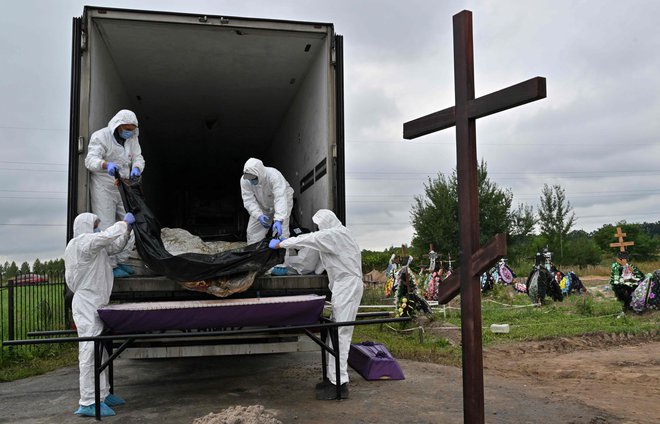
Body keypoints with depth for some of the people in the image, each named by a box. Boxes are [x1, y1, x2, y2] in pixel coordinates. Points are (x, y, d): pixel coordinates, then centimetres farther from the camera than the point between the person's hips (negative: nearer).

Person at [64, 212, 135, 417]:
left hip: (95, 304, 11)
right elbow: (109, 235, -22)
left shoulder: (93, 244, 16)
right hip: (87, 305, -11)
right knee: (90, 351, -10)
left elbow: (116, 245, 23)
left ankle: (103, 394, 25)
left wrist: (127, 226, 15)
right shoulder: (83, 242, -14)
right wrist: (124, 222, -6)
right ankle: (88, 403, -7)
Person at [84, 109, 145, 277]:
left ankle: (120, 261, 22)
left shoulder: (132, 138, 8)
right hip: (104, 188, -7)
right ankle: (109, 266, 3)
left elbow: (138, 158, 3)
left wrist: (136, 168, -22)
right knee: (107, 228, -5)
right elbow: (91, 159, -24)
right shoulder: (100, 136, -13)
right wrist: (106, 165, -46)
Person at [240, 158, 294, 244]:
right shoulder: (244, 180, -26)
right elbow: (249, 200, -27)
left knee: (281, 232, -16)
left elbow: (280, 198, -47)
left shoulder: (274, 176, -39)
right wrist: (259, 215, -44)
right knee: (252, 232, 2)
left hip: (282, 204, -4)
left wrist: (278, 220, -59)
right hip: (262, 206, 4)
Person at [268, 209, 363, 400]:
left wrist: (279, 244, 0)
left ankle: (340, 384, -10)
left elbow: (306, 240, -10)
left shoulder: (334, 235, -11)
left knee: (340, 334, -11)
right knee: (336, 333, 13)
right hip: (343, 286, 10)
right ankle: (334, 377, 20)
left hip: (347, 286, -10)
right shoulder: (339, 234, 20)